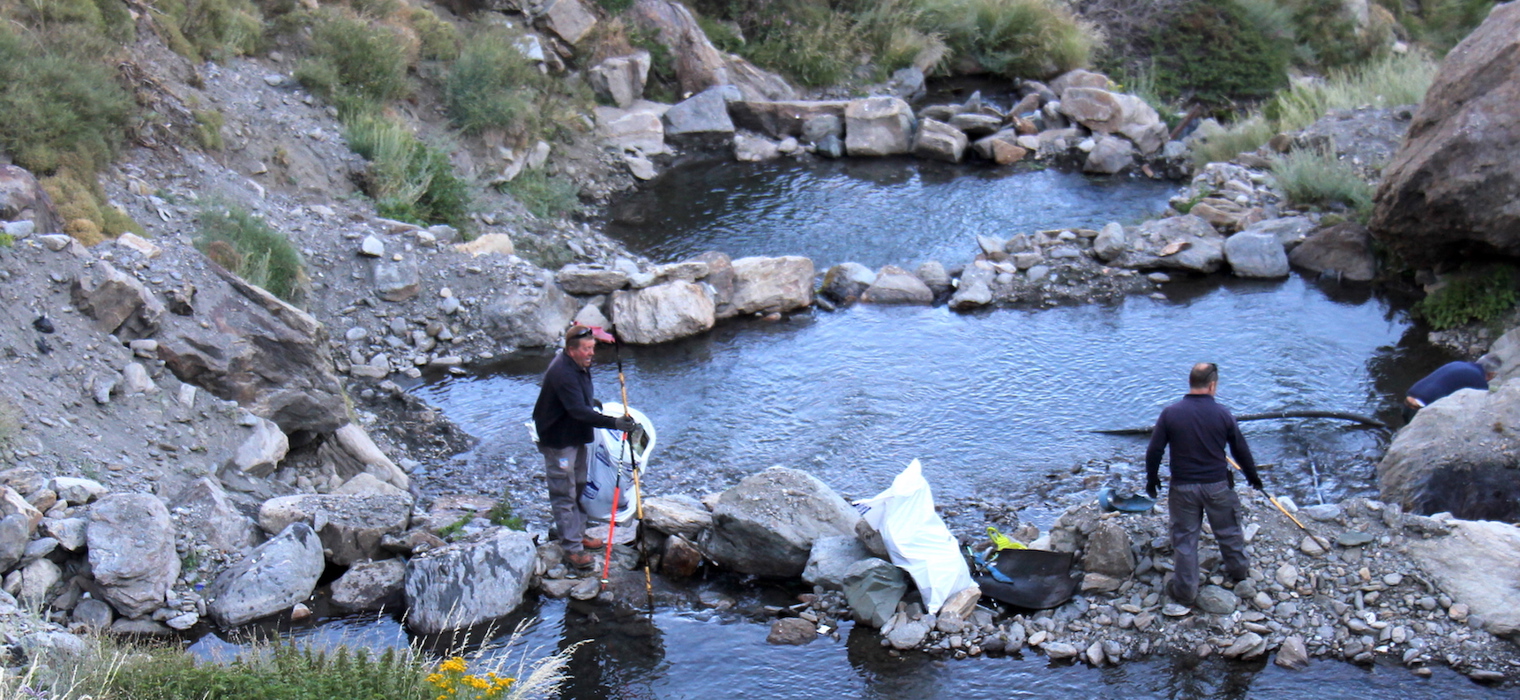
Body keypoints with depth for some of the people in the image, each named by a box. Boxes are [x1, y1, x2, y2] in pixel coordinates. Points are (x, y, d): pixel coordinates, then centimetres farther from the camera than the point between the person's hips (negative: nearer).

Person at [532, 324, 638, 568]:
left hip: (577, 437, 10)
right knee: (564, 495, -3)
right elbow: (579, 412, -36)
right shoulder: (561, 372, -30)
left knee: (580, 486, 19)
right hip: (558, 440, -10)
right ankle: (571, 547, 3)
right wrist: (614, 423, -40)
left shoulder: (580, 366, 2)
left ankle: (578, 535, 32)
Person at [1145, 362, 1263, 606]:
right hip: (1218, 485, 0)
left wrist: (1152, 479, 10)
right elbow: (1241, 450, 2)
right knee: (1228, 530, 21)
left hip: (1183, 487, 0)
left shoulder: (1170, 414, -10)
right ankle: (1239, 570, 42)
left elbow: (1154, 451, -6)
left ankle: (1185, 590, 17)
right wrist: (1253, 476, 19)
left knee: (1184, 537, 10)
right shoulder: (1222, 415, -9)